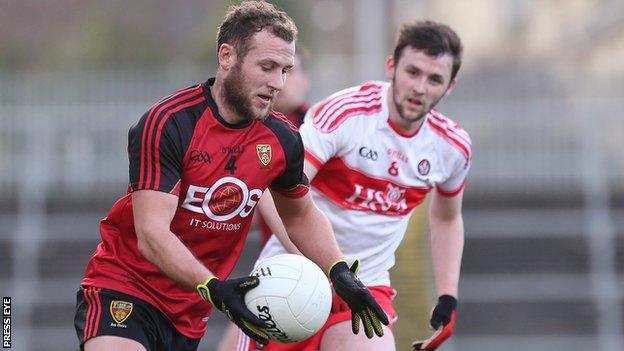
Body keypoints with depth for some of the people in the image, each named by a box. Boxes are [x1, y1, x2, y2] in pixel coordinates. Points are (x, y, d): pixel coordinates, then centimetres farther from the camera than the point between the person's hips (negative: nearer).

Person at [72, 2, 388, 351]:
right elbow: (152, 233, -26)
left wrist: (340, 272, 3)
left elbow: (301, 214, 19)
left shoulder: (283, 141, -1)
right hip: (124, 289, -6)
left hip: (190, 313, 6)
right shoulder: (167, 123, -19)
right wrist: (213, 288, -38)